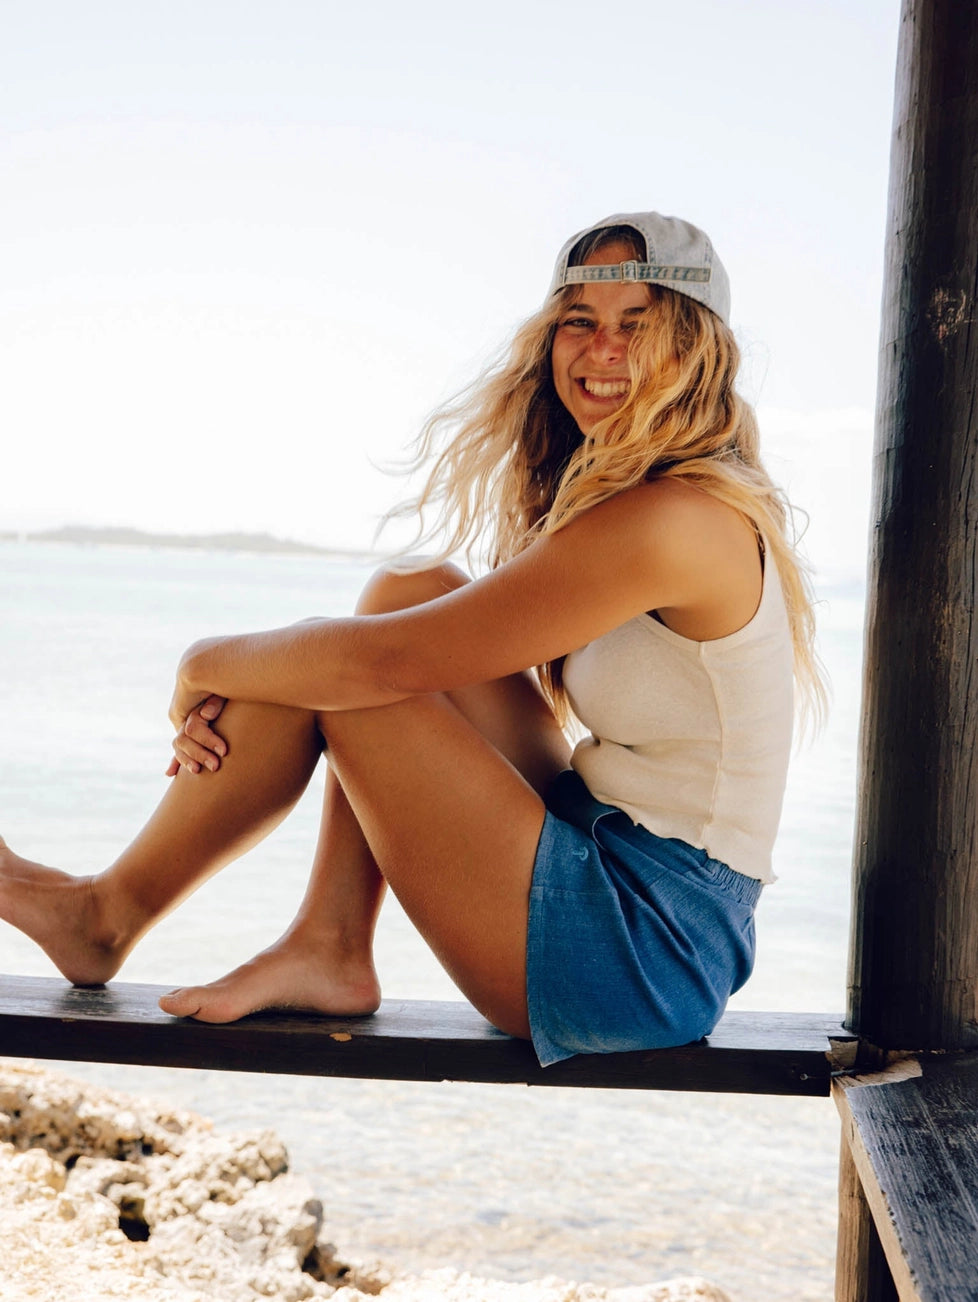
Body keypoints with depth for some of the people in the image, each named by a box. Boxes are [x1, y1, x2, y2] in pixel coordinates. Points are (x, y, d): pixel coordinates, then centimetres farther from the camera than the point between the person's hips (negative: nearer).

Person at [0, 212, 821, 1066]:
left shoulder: (672, 517, -20)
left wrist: (209, 664, -2)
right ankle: (328, 948, 4)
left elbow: (378, 660, -20)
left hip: (641, 952, -9)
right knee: (414, 590, 4)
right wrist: (241, 705, 1)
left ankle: (109, 915, 12)